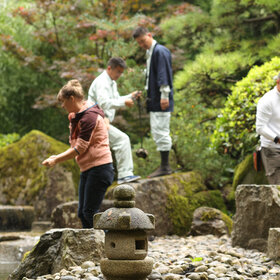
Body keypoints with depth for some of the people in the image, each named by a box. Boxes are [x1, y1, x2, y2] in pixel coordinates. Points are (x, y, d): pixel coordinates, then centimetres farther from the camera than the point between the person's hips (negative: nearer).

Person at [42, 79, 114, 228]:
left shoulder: (89, 116, -15)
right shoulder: (77, 117, 17)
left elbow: (80, 148, -16)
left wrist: (56, 160, -10)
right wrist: (58, 157, 6)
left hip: (99, 167, -10)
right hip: (87, 169, 10)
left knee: (90, 212, -12)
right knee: (82, 212, 7)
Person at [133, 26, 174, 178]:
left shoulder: (160, 51, -12)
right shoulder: (150, 53, 19)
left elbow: (164, 74, -18)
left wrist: (164, 96, -22)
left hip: (161, 101, -10)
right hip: (154, 100, 10)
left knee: (161, 131, -9)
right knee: (156, 132, 12)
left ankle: (165, 167, -6)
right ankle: (164, 166, 17)